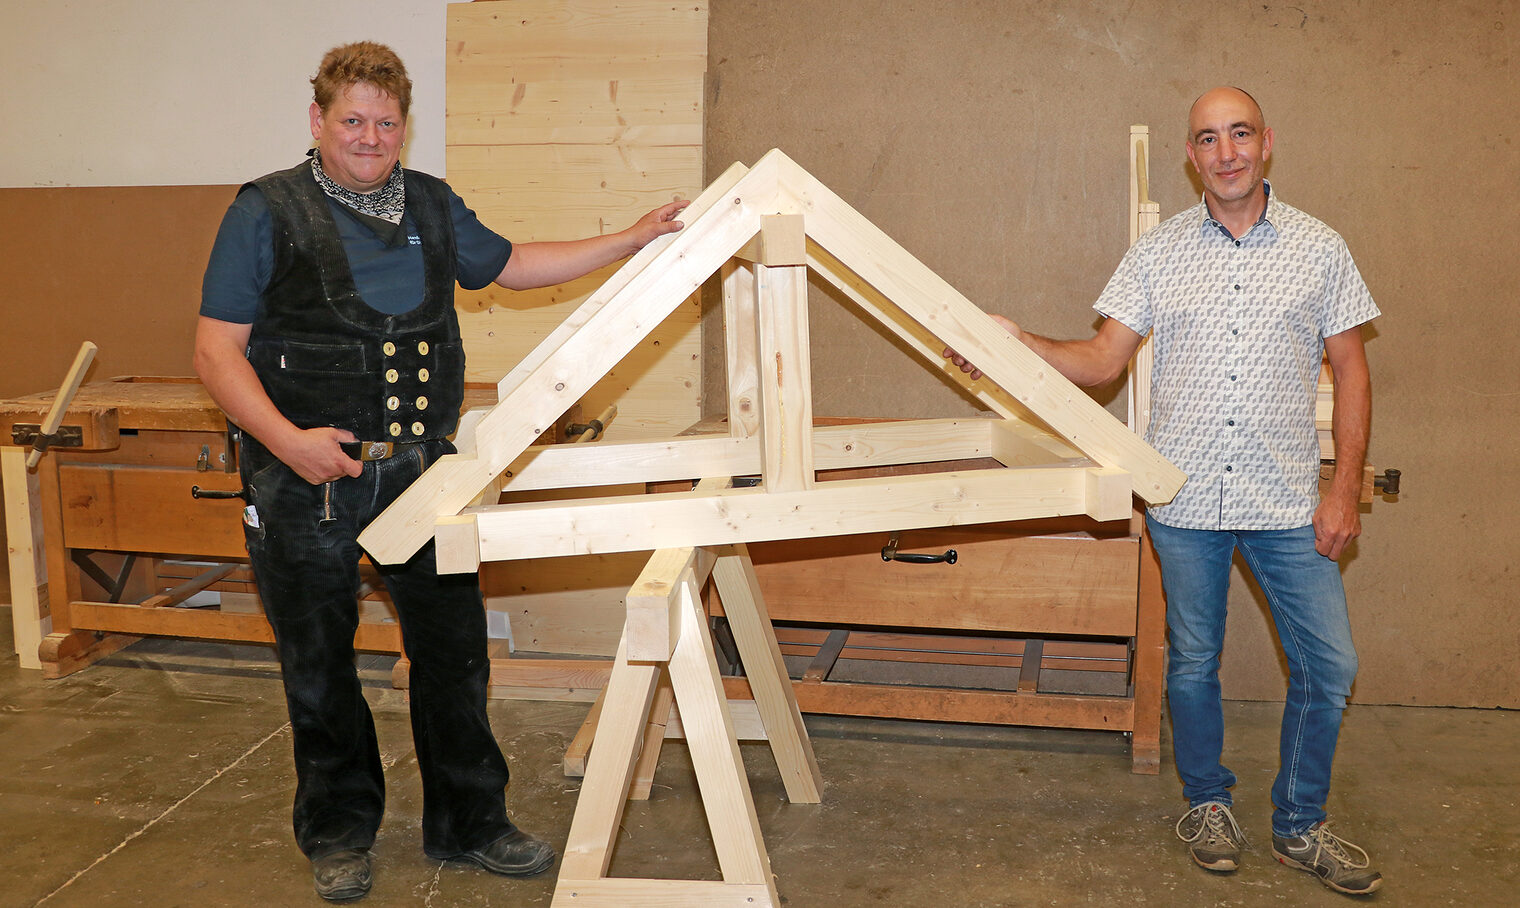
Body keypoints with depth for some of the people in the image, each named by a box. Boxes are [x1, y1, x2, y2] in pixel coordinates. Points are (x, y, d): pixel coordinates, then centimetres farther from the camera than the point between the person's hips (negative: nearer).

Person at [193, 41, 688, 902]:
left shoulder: (432, 205, 10)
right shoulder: (268, 212, -5)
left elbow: (510, 263, 24)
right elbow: (216, 352, -7)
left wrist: (635, 239, 20)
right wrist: (288, 440, -21)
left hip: (421, 470, 4)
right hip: (305, 479, -3)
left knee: (454, 649, 8)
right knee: (319, 666, 9)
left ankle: (469, 820, 25)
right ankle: (340, 830, 29)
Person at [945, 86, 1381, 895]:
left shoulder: (1320, 249, 2)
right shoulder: (1158, 252, 3)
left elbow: (1350, 370, 4)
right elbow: (1101, 360, -1)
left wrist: (1345, 485, -3)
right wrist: (1020, 342, -18)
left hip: (1288, 501, 0)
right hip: (1187, 498, 0)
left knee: (1328, 666, 3)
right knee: (1191, 662, 11)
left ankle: (1298, 826, 24)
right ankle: (1207, 803, 33)